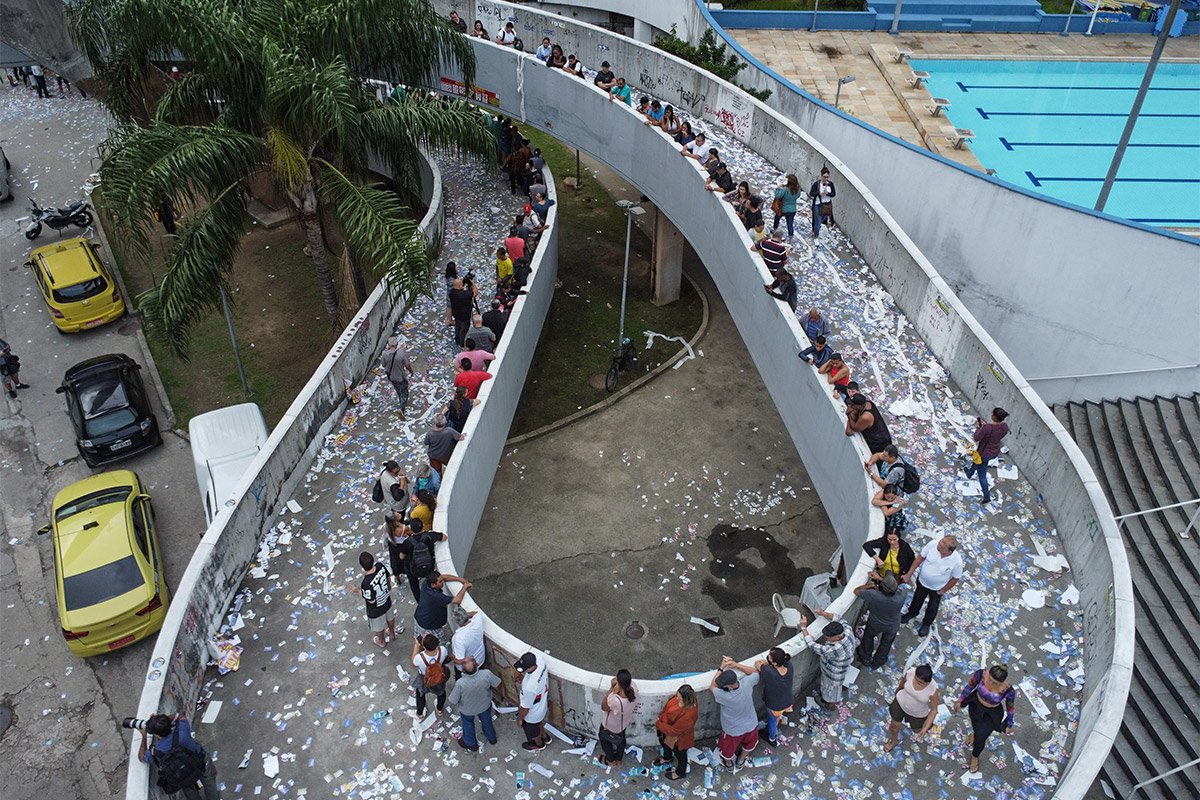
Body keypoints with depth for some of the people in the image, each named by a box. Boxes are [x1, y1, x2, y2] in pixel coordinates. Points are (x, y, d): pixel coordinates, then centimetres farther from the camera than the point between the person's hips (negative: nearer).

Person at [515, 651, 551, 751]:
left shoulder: (529, 687, -48)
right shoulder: (540, 661, -29)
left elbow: (525, 708, -27)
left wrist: (519, 719, -8)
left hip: (532, 714, -6)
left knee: (532, 731, 29)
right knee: (538, 723, 38)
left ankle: (539, 744, 59)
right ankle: (544, 736, 65)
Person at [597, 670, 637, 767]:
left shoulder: (615, 700, -49)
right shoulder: (633, 688, -31)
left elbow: (603, 707, -27)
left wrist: (612, 689, -37)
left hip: (611, 726, -5)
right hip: (625, 721, 5)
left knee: (604, 739, 29)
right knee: (621, 737, 35)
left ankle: (611, 760, 53)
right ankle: (619, 760, 59)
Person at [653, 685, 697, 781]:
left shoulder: (688, 715, -45)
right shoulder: (678, 697, -25)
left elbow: (673, 731, -33)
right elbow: (667, 707, -3)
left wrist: (658, 724, -22)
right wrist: (660, 719, -7)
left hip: (679, 737, -7)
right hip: (667, 726, 7)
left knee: (679, 754, 24)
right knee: (663, 742, 34)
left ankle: (680, 773, 55)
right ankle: (666, 758, 68)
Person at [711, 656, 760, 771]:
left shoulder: (724, 696, -41)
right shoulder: (747, 684, -32)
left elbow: (712, 687, -20)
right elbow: (755, 672, -10)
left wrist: (721, 668, -22)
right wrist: (736, 665, -21)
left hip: (733, 730, -3)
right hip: (751, 725, 3)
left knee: (728, 748, 30)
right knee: (748, 744, 35)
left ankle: (729, 764, 57)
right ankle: (740, 761, 59)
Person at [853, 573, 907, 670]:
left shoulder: (873, 595, -40)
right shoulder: (900, 598, -36)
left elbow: (856, 591, -23)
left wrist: (868, 585, -9)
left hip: (875, 624, -1)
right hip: (892, 627, 1)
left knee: (868, 637, 32)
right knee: (886, 643, 30)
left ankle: (866, 658, 54)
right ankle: (877, 662, 52)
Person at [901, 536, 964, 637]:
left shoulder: (957, 561, -37)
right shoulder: (933, 544, -33)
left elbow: (955, 578, -17)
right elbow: (920, 558, -16)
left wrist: (942, 591, -6)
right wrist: (909, 574, -11)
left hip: (937, 588, -2)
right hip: (922, 581, 2)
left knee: (932, 608, 25)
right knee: (917, 599, 29)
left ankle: (926, 623, 54)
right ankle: (912, 613, 60)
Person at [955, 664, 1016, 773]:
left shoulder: (1008, 690, -35)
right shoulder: (981, 674, -34)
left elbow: (1010, 707, -14)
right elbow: (970, 686, -12)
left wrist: (1009, 725, 2)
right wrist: (960, 701, 1)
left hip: (992, 714, -2)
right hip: (976, 705, 2)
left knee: (980, 739, 9)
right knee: (975, 726, 30)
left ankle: (975, 756, 44)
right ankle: (976, 732, 69)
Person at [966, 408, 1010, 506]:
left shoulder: (987, 428, -38)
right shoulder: (1005, 427, -17)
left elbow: (976, 438, -23)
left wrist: (978, 427, -7)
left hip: (984, 453, -7)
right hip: (995, 452, 8)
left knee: (982, 475, 18)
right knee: (977, 461, 36)